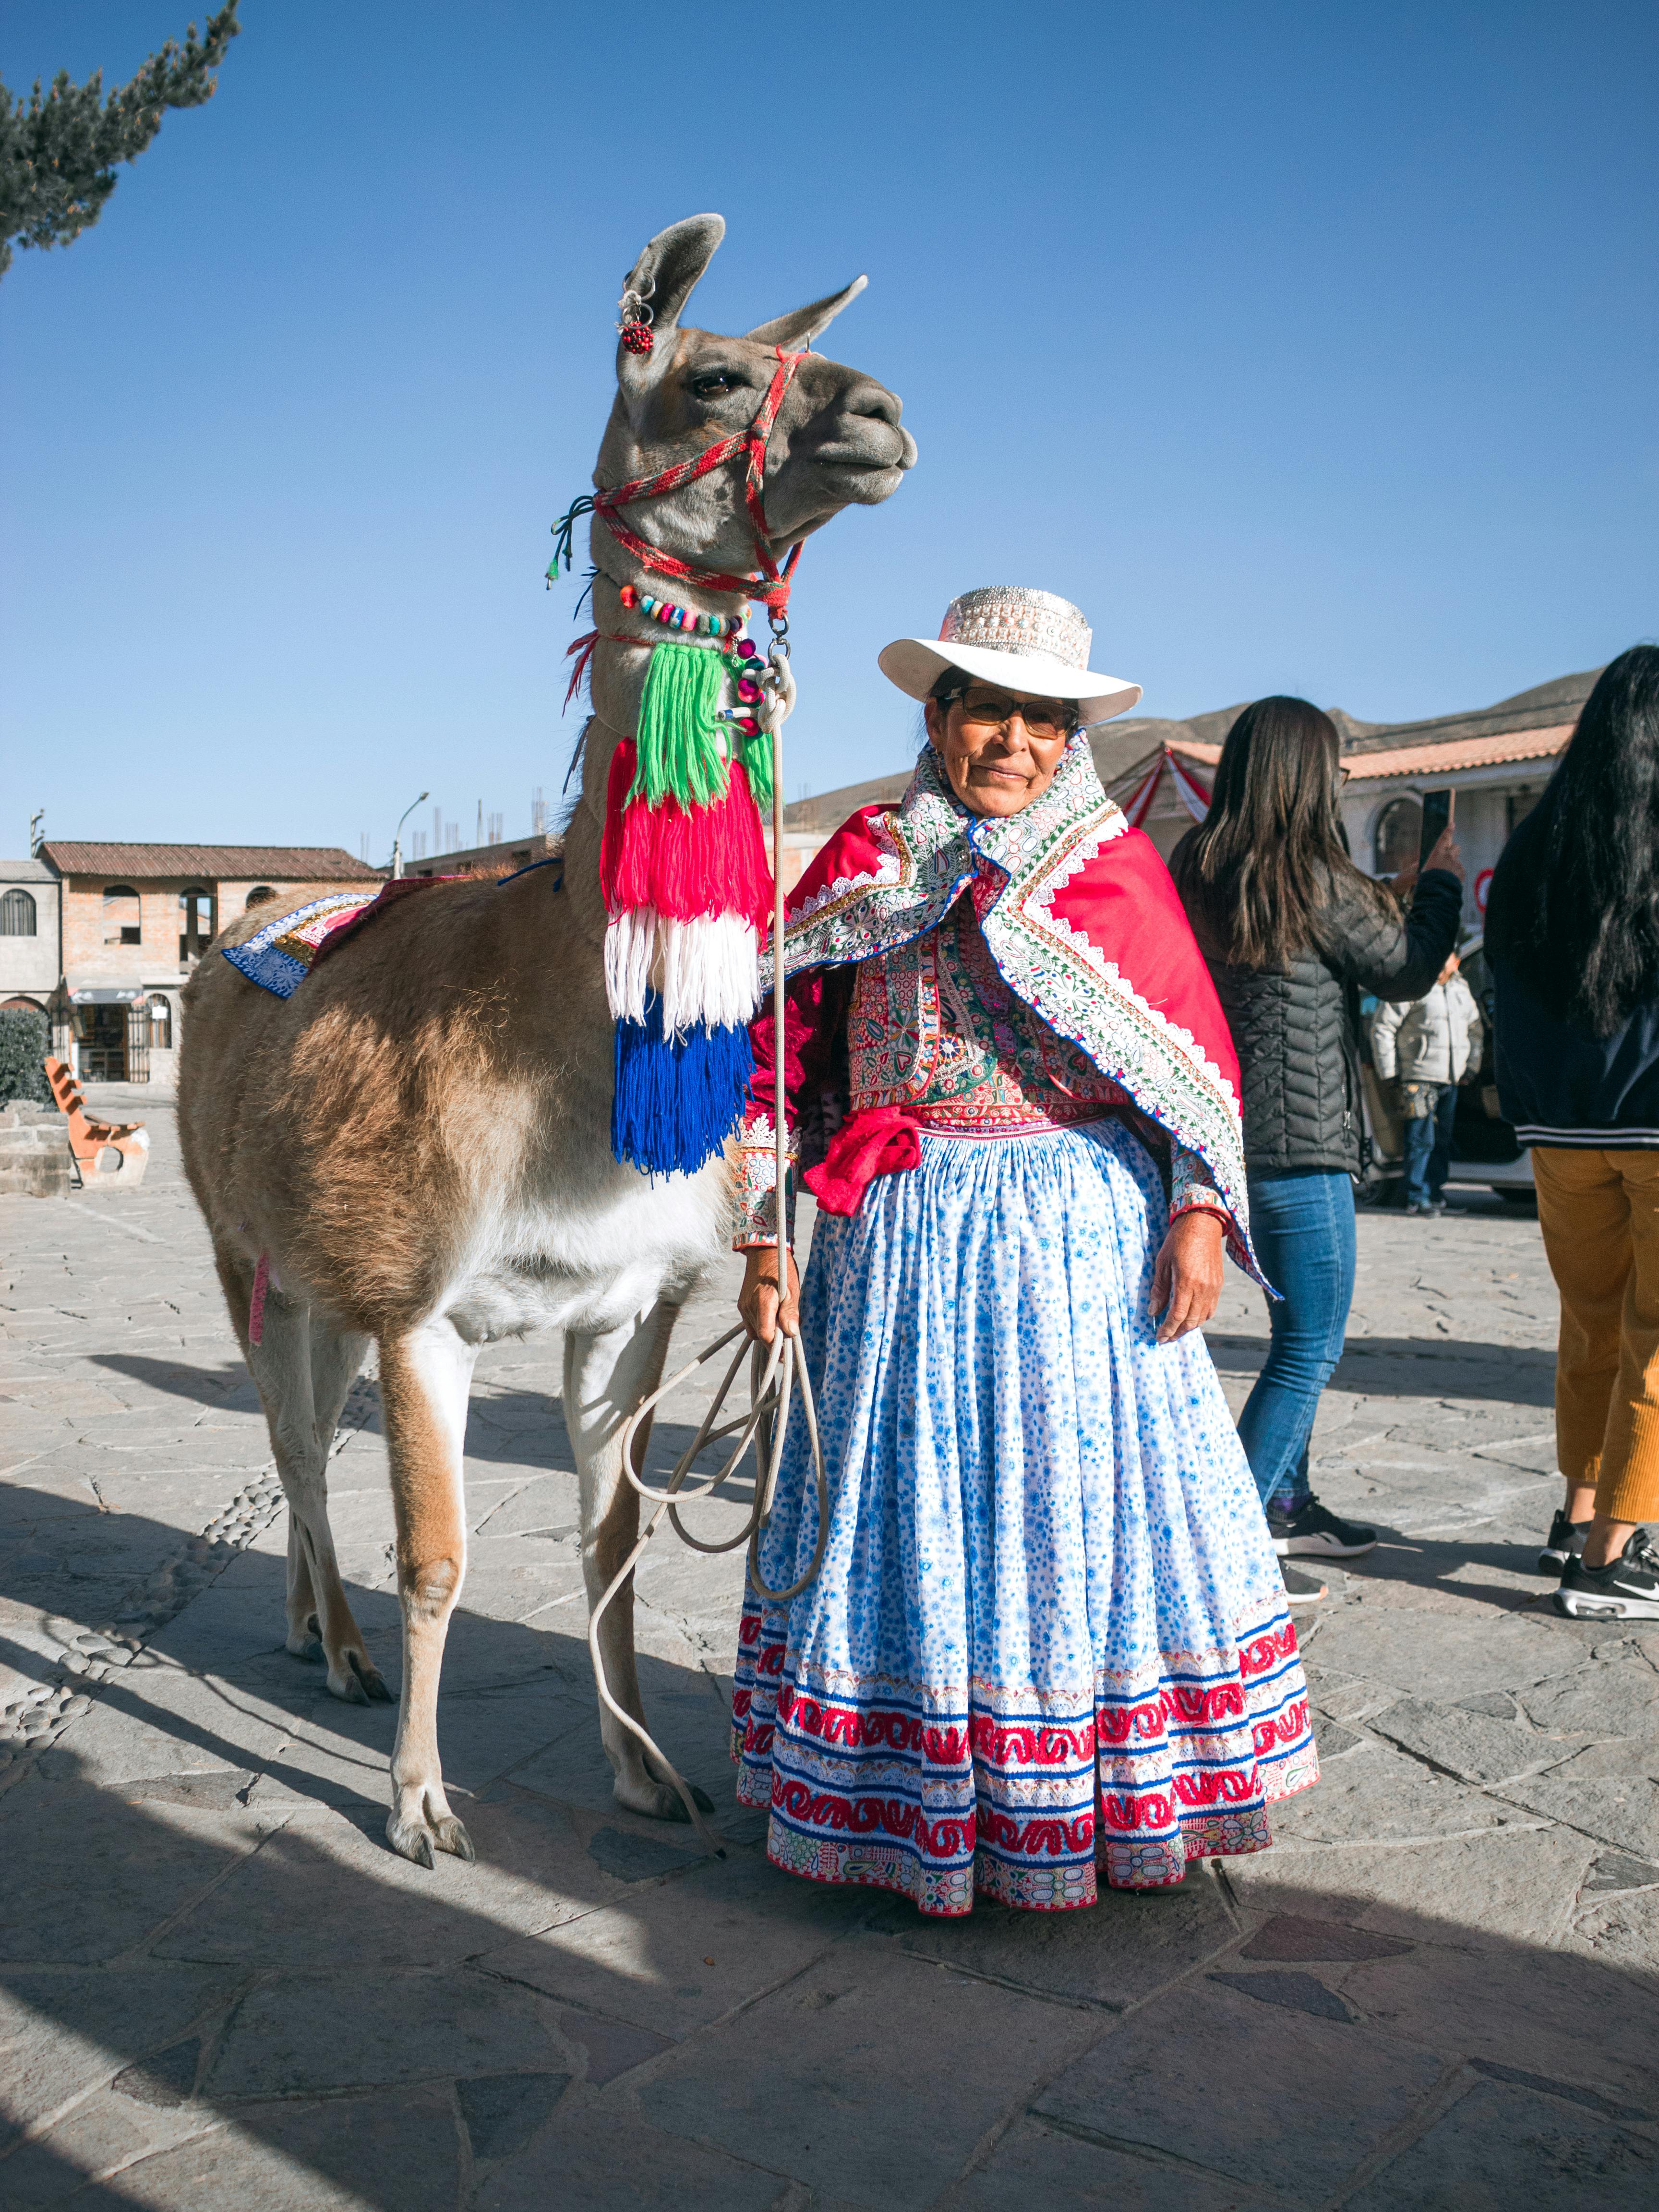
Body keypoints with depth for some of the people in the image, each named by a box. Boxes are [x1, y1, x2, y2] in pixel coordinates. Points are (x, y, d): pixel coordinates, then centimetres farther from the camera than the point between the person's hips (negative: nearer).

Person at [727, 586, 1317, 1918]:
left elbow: (1200, 1059, 4)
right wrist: (763, 1239, 0)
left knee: (1091, 1496, 5)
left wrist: (1199, 1211, -8)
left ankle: (1121, 1800, 25)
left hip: (1089, 1237, 0)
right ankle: (918, 1801, 24)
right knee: (917, 1503, 7)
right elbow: (779, 1048, 4)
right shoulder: (864, 863, 5)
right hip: (911, 1243, 1)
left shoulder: (1118, 863, 4)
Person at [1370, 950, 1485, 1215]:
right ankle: (1416, 1198, -3)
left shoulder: (1461, 990, 14)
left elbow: (1476, 1030, 28)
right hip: (1419, 1080, -7)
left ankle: (1436, 1192, 20)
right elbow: (1382, 1027, -8)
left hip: (1451, 1082, 7)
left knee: (1443, 1139, 10)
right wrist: (1389, 1073, -9)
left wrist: (1472, 1068, 20)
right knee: (1421, 1140, -9)